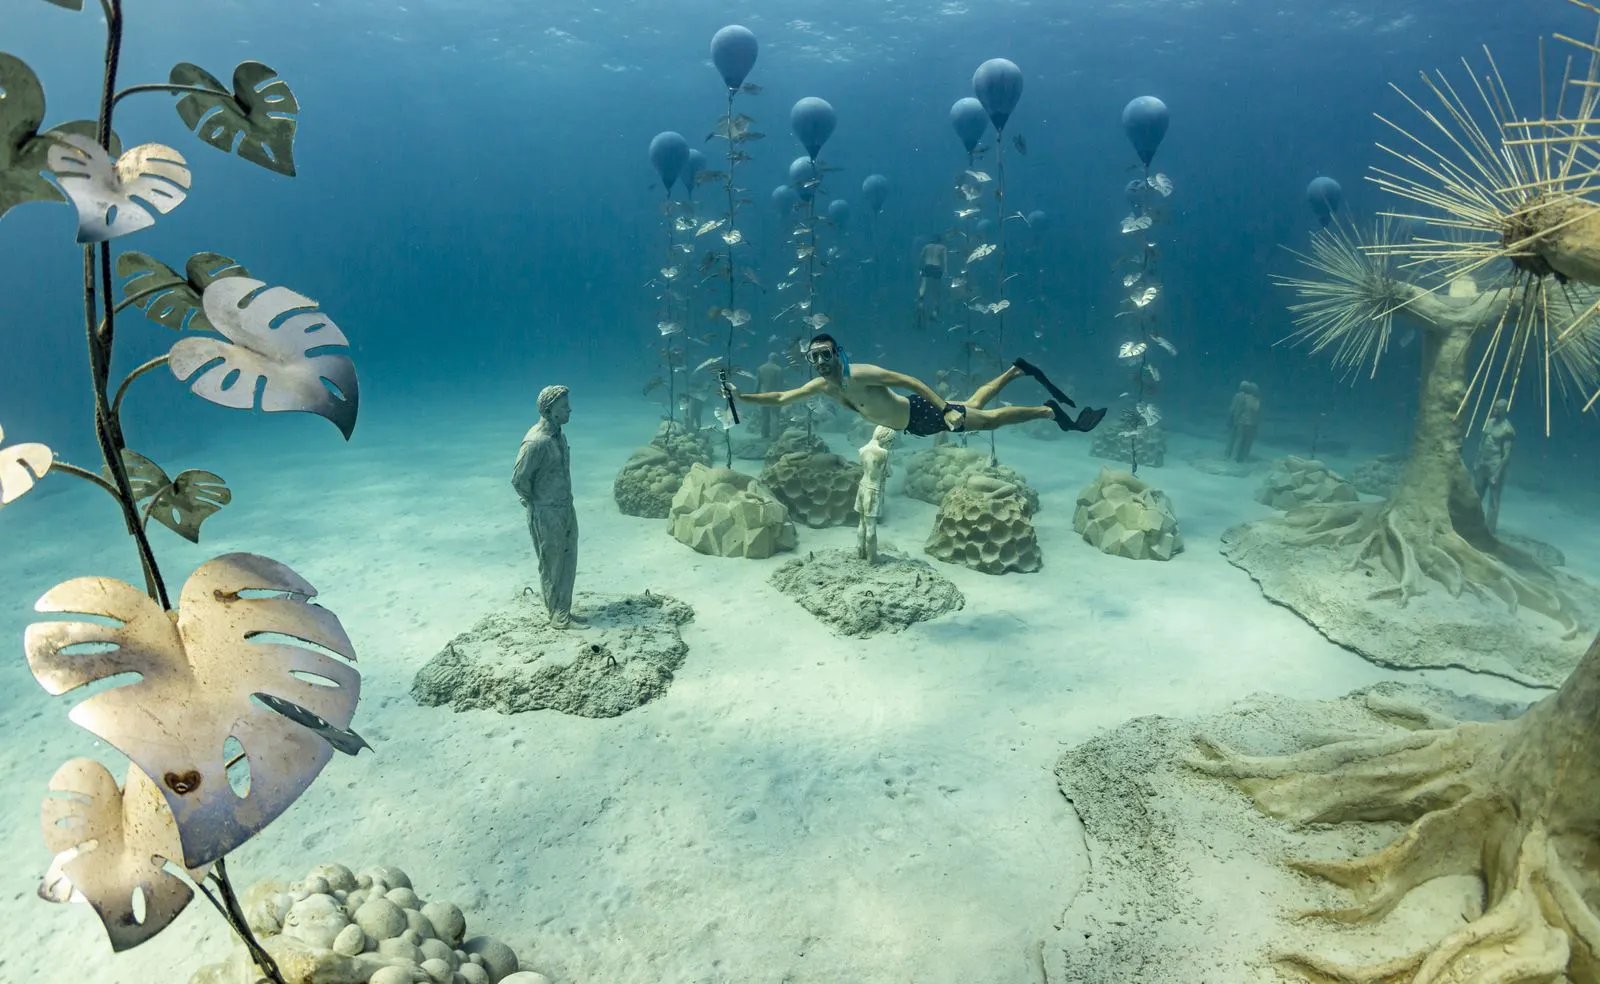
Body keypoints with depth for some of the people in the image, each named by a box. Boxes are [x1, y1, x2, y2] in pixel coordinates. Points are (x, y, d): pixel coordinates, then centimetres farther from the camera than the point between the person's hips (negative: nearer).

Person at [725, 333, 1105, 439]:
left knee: (987, 419, -3)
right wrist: (741, 396, -11)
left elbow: (910, 379, -29)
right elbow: (780, 399, 0)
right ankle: (1016, 370, 39)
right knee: (974, 408, 23)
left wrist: (946, 409, -37)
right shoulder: (821, 386, -6)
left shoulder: (860, 374, -28)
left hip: (922, 413, -7)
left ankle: (1052, 412, 10)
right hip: (911, 426, 7)